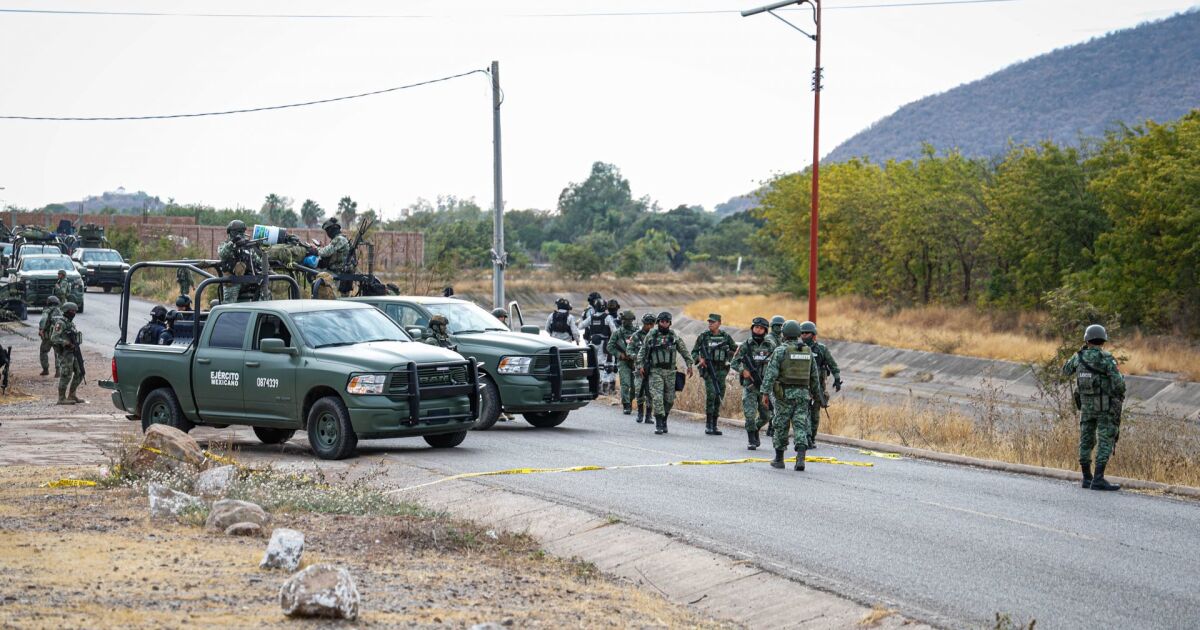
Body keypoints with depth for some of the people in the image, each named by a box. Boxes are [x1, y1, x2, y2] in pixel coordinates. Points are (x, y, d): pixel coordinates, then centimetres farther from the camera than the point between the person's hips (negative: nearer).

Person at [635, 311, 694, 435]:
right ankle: (658, 425, -12)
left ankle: (664, 421, 26)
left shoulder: (675, 337, 5)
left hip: (670, 372, 2)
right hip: (655, 371, -2)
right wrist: (640, 365, 0)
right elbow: (642, 351, 8)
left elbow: (684, 352, 12)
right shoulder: (651, 336, 2)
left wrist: (689, 365, 5)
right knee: (657, 397, -12)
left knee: (669, 399, 7)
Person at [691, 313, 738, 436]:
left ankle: (714, 425, 12)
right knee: (711, 394, -19)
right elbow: (694, 352, 7)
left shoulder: (726, 337, 6)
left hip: (721, 370, 3)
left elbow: (735, 350, 19)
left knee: (719, 397, 4)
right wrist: (700, 359, -12)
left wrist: (728, 357, 1)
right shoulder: (703, 336, 2)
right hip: (708, 369, -3)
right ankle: (708, 425, -14)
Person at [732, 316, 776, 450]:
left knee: (766, 415, 8)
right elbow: (735, 362, 3)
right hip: (749, 385, -2)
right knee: (750, 414, -8)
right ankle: (751, 440, 4)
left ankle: (755, 430, 36)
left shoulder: (770, 346, 3)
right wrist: (743, 371, -14)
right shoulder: (745, 345, -1)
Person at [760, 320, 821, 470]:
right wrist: (815, 392, 26)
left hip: (784, 393, -3)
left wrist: (765, 392, -12)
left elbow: (771, 373, -13)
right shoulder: (808, 351, 8)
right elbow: (814, 375, 15)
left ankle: (779, 459, 15)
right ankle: (800, 458, -15)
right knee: (800, 425, 1)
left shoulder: (780, 350, -8)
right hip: (803, 393, 3)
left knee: (781, 426, 7)